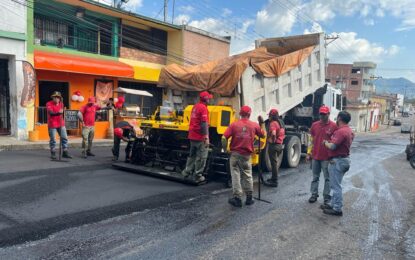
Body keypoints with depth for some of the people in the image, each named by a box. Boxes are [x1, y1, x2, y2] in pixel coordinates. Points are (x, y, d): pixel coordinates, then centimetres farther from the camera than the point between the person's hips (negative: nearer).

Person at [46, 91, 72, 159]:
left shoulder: (61, 104, 10)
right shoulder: (49, 104, -8)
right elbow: (51, 112, -23)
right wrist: (58, 112, -39)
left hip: (61, 124, 5)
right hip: (52, 124, -5)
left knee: (64, 138, 4)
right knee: (52, 139, 3)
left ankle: (65, 153, 12)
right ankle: (53, 154, 15)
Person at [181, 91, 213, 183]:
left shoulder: (195, 106, 13)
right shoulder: (203, 108, -14)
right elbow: (204, 123, -20)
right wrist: (206, 138, -21)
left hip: (192, 135, 9)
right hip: (200, 137, -9)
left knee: (192, 154, 19)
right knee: (201, 157, 1)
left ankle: (187, 172, 23)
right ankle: (197, 176, 5)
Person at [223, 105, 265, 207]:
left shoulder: (234, 124, -6)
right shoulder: (254, 125, -2)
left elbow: (224, 138, -11)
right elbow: (263, 134, 14)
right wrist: (262, 123, 23)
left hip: (235, 154, -2)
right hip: (247, 155, 2)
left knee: (235, 174, 4)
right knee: (247, 175, 14)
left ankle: (237, 198, 1)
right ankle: (249, 198, 23)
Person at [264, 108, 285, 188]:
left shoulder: (273, 123, -16)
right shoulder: (279, 123, 14)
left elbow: (273, 134, -32)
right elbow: (283, 134, 24)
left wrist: (272, 141, -18)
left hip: (273, 145, -10)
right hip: (279, 145, 10)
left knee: (274, 163, -4)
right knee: (275, 162, 19)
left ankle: (274, 181, 1)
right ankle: (274, 178, 30)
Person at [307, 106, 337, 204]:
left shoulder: (334, 126, -5)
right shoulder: (314, 125, 7)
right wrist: (309, 153, 9)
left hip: (327, 157, -4)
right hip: (315, 156, 4)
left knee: (327, 178, 5)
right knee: (315, 177, 12)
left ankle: (326, 197, 13)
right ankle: (314, 194, 21)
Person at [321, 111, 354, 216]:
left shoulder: (341, 131, -21)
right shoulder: (348, 130, 13)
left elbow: (332, 146, -27)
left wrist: (325, 142, -8)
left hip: (338, 161, -11)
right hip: (344, 159, 11)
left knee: (336, 185, -3)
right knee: (335, 184, 19)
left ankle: (337, 209, 3)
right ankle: (333, 204, 29)